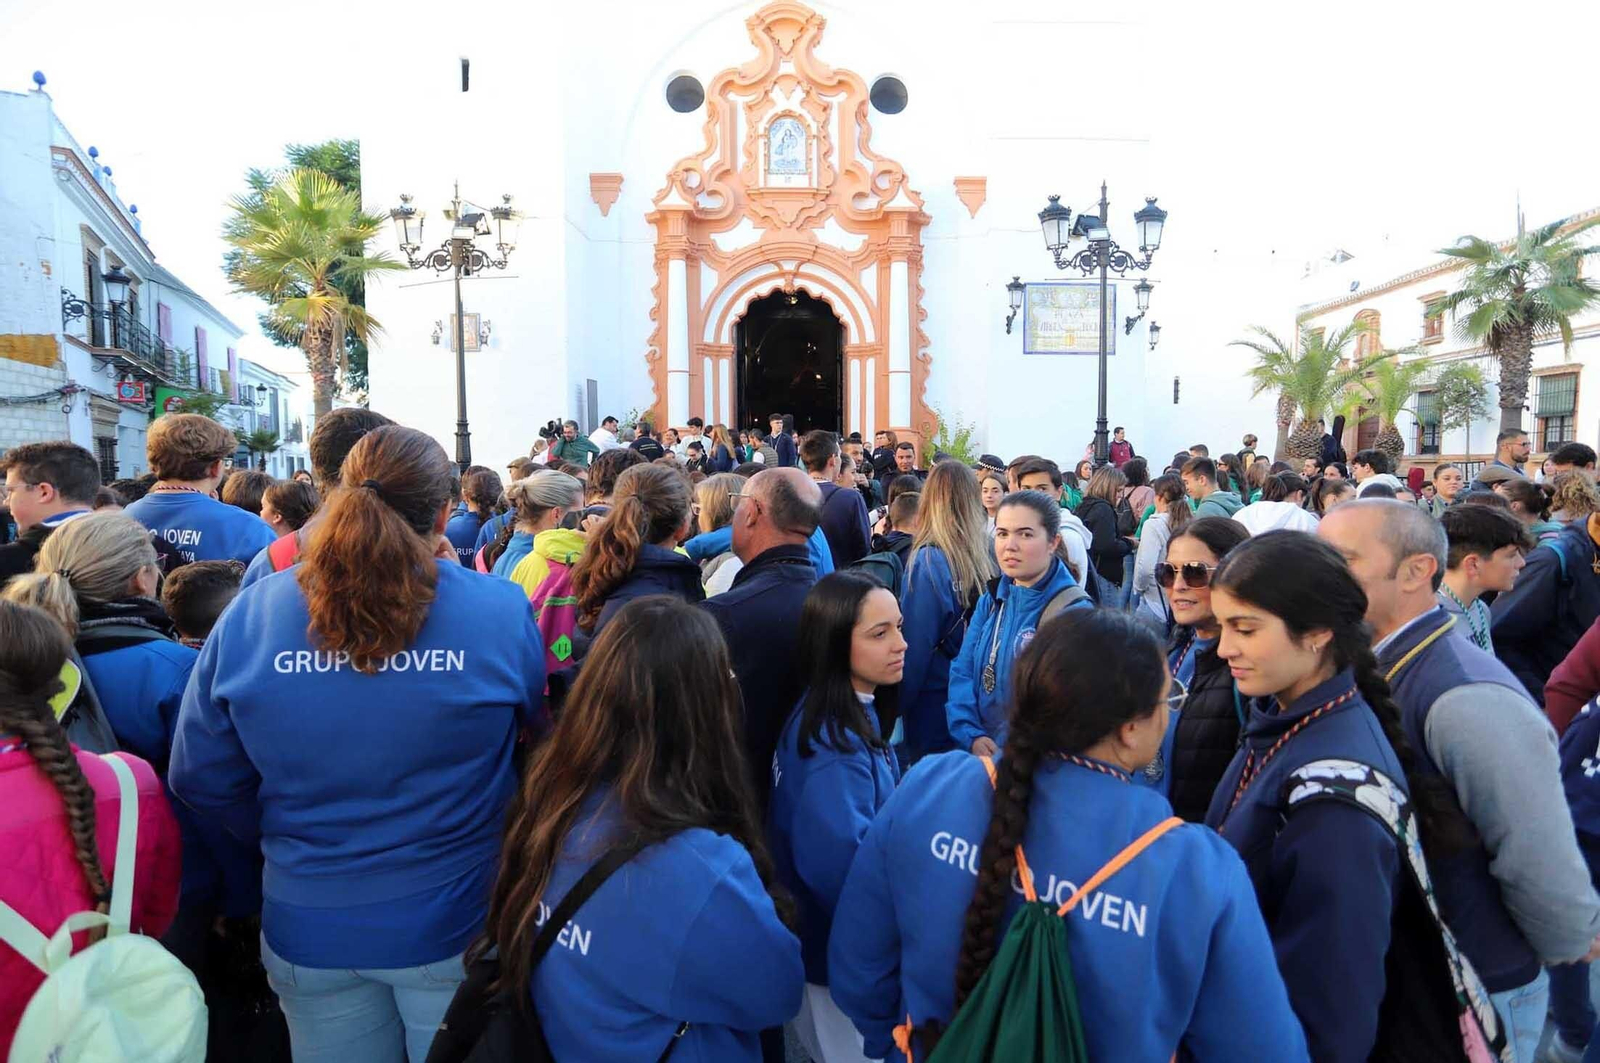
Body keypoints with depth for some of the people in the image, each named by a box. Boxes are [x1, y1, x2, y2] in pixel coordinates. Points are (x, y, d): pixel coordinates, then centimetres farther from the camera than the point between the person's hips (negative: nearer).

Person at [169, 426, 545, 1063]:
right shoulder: (502, 611, -17)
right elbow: (537, 737, 0)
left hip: (310, 932, 2)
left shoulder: (248, 615, -12)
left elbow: (200, 779, -3)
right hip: (458, 924, -2)